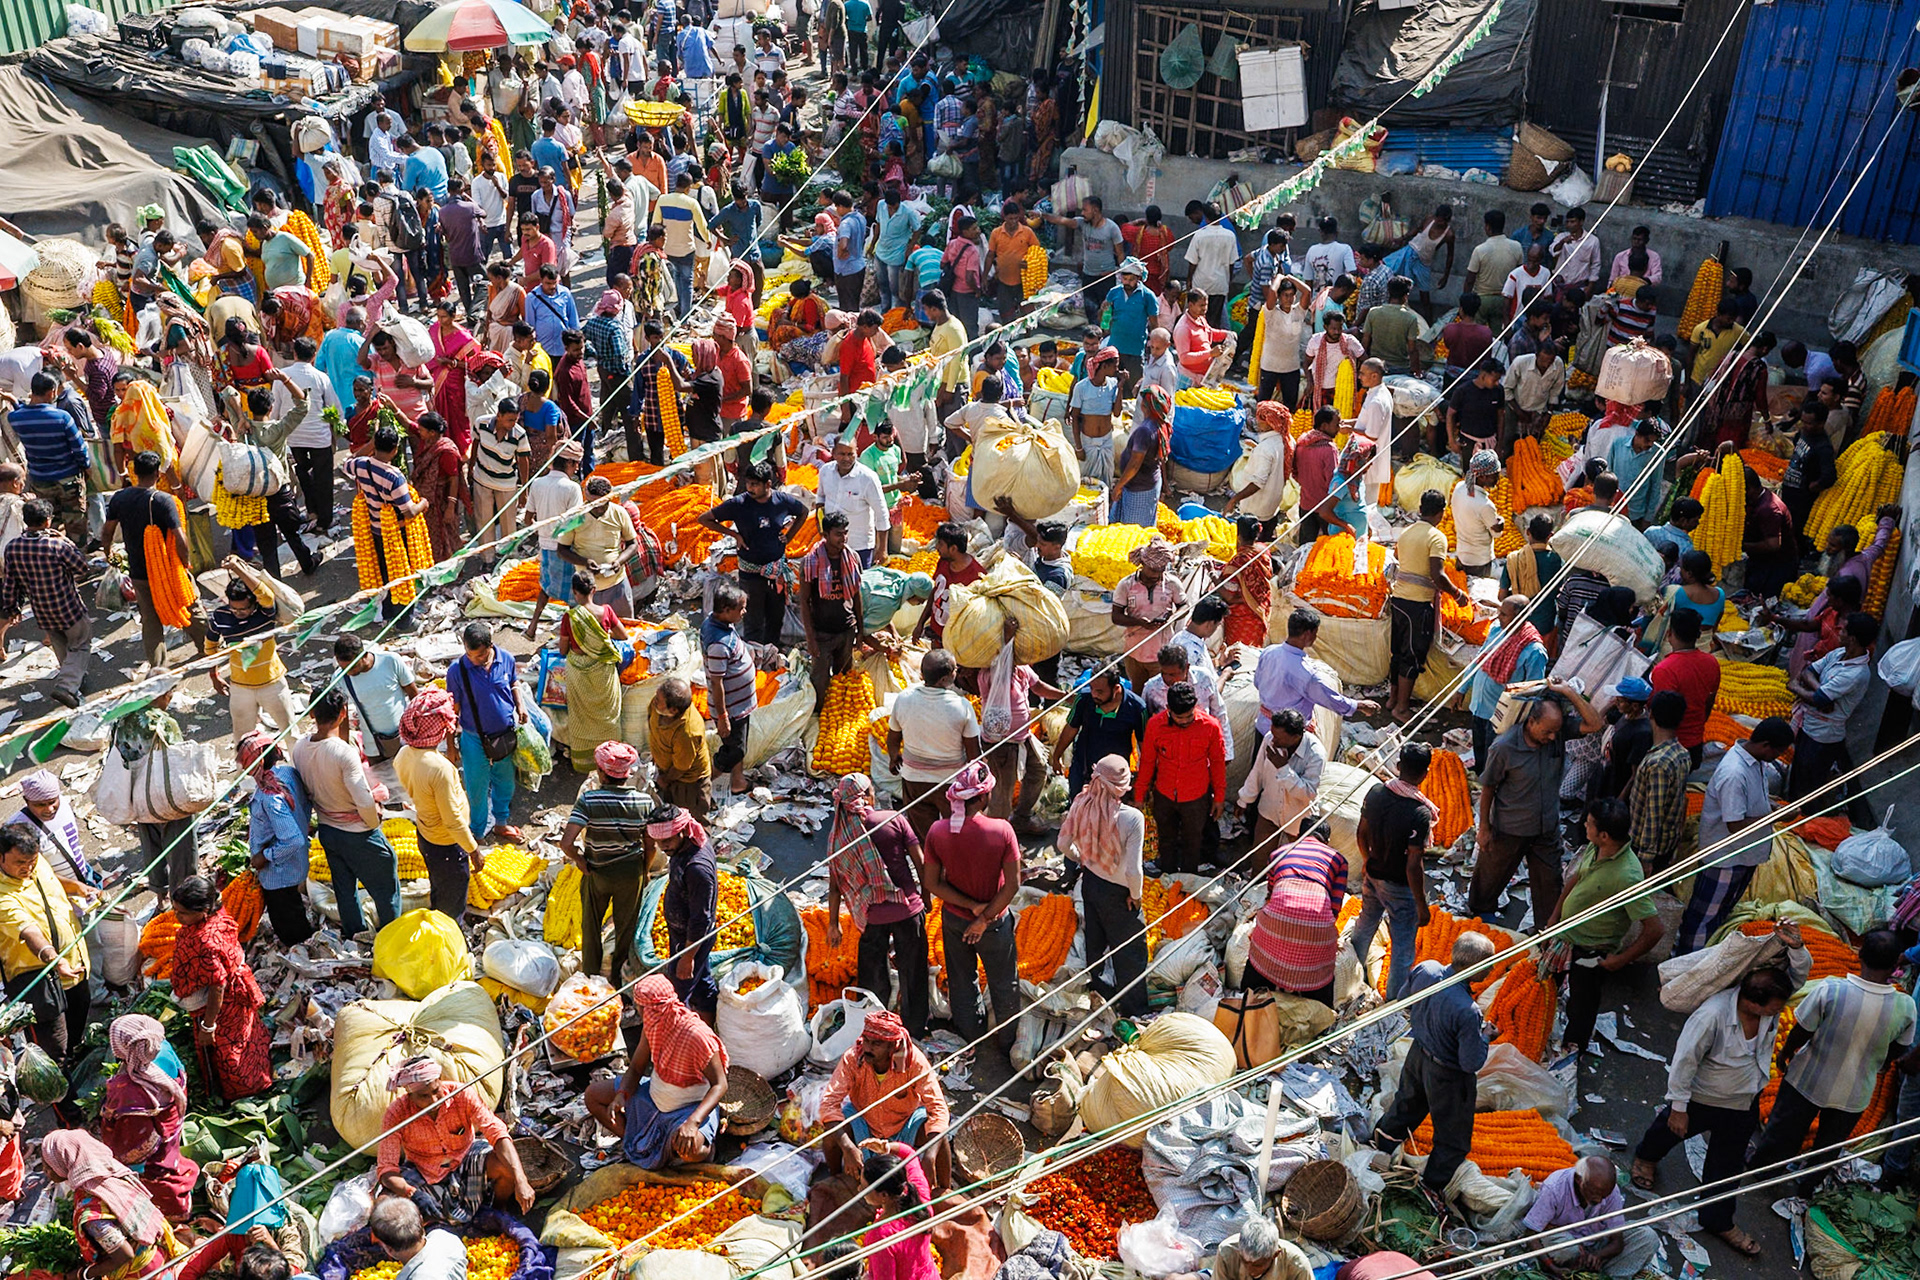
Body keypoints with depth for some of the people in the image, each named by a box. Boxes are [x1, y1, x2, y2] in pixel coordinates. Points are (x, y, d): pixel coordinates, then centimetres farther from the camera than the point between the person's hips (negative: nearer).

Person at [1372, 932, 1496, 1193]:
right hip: (1447, 1076, -7)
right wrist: (1485, 1035, -12)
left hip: (1417, 1054, 7)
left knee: (1407, 1103, 36)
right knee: (1453, 1136, 21)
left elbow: (1405, 995, 2)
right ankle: (1433, 1184, 36)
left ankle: (1382, 1142, 57)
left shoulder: (1425, 969, -22)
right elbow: (1472, 1063, -28)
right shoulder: (1466, 1012, -40)